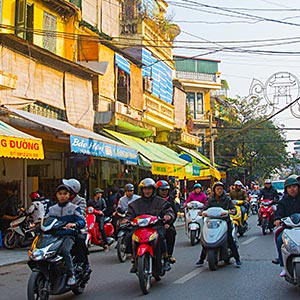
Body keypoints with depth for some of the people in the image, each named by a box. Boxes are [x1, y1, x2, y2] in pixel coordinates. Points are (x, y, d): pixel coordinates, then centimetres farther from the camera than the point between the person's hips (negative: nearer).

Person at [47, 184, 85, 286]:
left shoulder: (74, 208, 8)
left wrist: (74, 224, -26)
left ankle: (71, 275, -23)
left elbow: (82, 221, -4)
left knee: (65, 250, -33)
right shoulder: (52, 209, 22)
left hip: (69, 236, -4)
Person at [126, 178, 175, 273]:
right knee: (129, 237, -22)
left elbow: (169, 211, 5)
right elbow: (130, 214, 13)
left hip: (156, 226, -3)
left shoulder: (160, 202, 12)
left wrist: (168, 215, -20)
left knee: (160, 237, -35)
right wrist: (127, 220, -10)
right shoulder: (135, 203, 18)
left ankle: (166, 260, -19)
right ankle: (134, 261, -7)